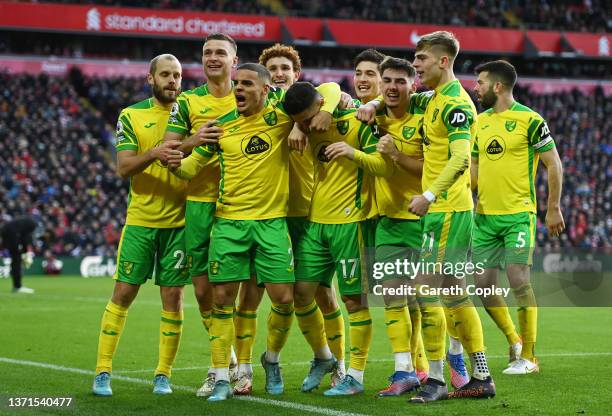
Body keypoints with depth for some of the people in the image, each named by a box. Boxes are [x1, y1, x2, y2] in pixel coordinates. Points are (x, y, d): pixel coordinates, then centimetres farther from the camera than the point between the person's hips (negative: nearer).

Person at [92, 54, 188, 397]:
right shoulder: (131, 116, 2)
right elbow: (123, 167, -8)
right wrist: (153, 154, -27)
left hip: (179, 221, 1)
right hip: (140, 219, -1)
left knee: (173, 298, 1)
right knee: (123, 294, 0)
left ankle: (164, 374, 11)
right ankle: (103, 371, 7)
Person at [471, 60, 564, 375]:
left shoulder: (529, 120, -7)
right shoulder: (480, 122, 12)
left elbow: (554, 165, -4)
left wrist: (553, 208, -7)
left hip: (518, 215, -6)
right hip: (485, 215, 6)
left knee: (518, 281, -11)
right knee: (483, 284, 3)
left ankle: (529, 357, 0)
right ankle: (514, 340, 23)